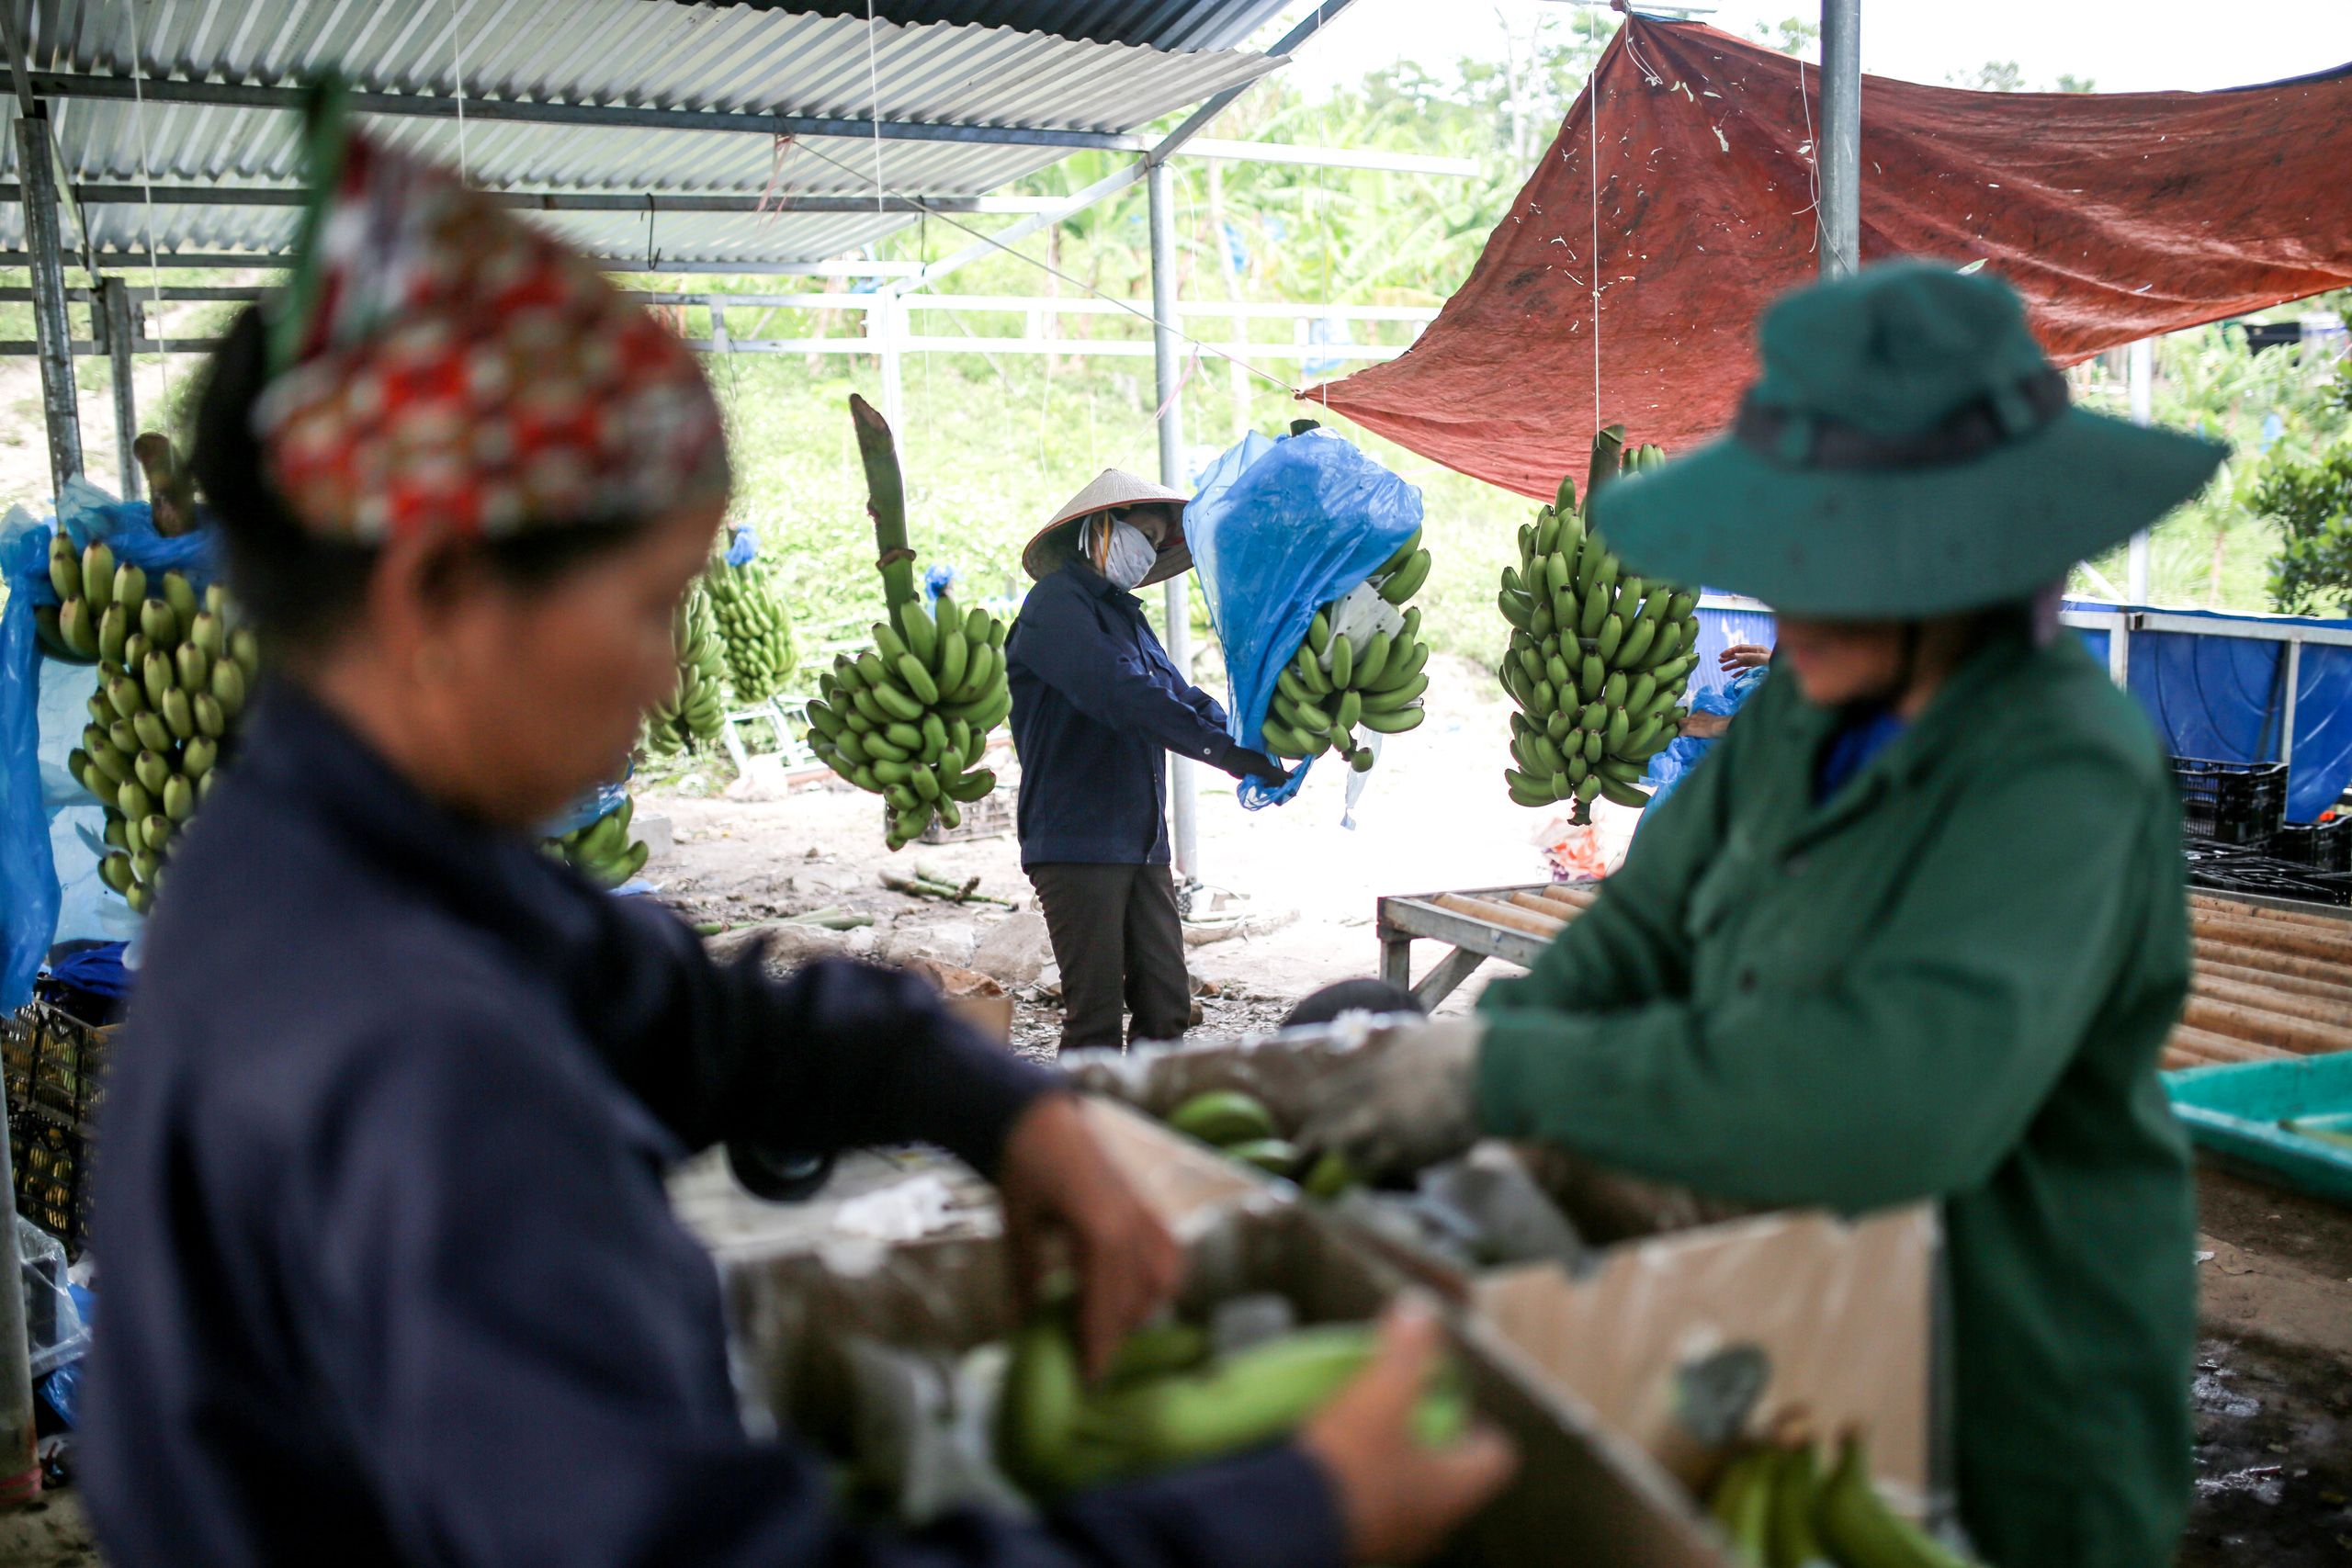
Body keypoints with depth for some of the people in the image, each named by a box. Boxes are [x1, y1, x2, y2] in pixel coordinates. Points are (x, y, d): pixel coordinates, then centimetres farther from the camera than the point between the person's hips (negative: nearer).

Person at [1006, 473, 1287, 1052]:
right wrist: (1225, 750, -24)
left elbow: (1181, 696, 18)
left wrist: (1252, 738, -1)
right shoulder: (1057, 603, -8)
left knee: (1167, 1005, 8)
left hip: (1143, 846, 9)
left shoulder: (1125, 614, 21)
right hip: (1078, 845, -9)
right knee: (1096, 1014, -6)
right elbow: (1121, 696, -22)